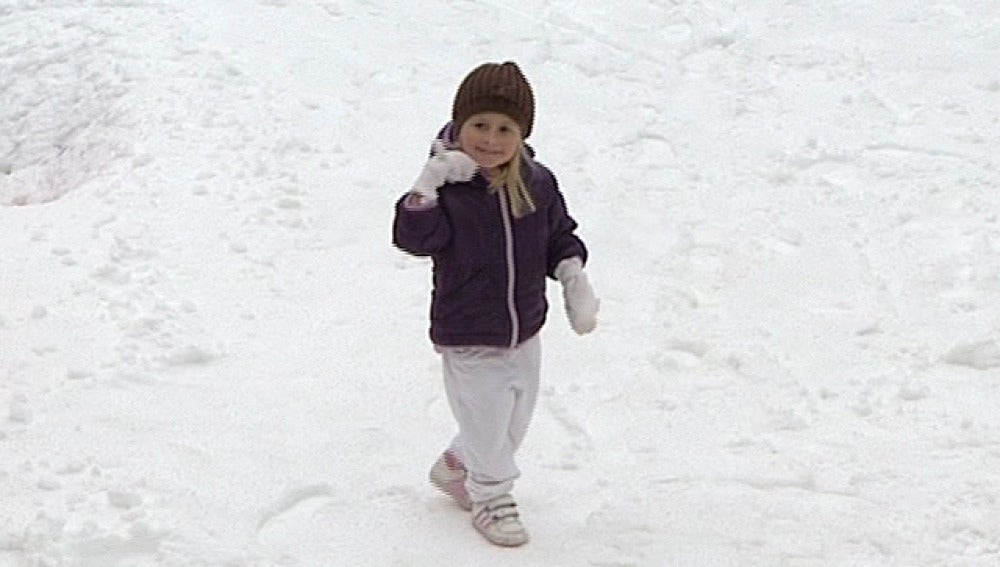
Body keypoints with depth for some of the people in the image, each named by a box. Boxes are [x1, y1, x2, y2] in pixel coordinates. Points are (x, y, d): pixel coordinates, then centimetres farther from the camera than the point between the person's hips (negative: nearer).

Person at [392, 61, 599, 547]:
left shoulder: (537, 184, -6)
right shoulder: (448, 188, -20)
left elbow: (560, 235, 8)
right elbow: (413, 237, -33)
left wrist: (574, 278, -5)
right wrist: (425, 188, -43)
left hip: (524, 333, 6)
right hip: (468, 341, -6)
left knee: (513, 421, 22)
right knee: (486, 421, 6)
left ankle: (455, 467, 48)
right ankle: (491, 497, 33)